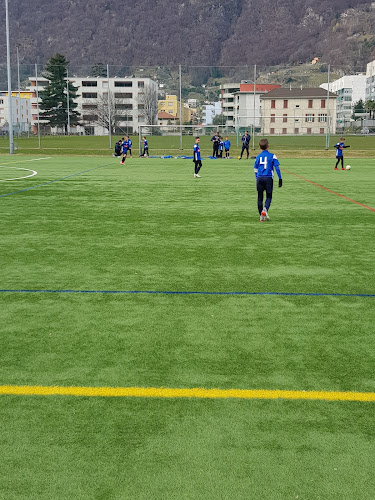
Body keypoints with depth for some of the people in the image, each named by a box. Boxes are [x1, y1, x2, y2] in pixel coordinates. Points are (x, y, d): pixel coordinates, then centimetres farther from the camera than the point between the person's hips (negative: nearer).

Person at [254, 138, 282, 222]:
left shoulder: (258, 157, 8)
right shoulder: (272, 156, -1)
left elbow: (255, 170, 13)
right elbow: (277, 168, -3)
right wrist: (280, 179, 2)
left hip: (259, 178, 2)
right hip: (268, 178, -2)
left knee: (260, 197, 8)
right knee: (269, 196, 10)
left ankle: (261, 216, 9)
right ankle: (265, 209, -17)